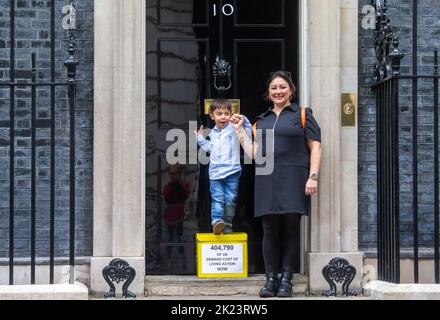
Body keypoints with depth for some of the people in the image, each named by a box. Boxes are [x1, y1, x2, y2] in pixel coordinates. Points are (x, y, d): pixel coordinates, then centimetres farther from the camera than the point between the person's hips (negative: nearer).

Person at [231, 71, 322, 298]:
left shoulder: (302, 115, 8)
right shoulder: (261, 120, 21)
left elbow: (315, 147, 2)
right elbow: (254, 153, 17)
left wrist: (313, 176, -8)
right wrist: (239, 130, 14)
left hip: (293, 179, -3)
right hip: (267, 181, 4)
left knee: (290, 229, -4)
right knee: (270, 231, 1)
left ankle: (286, 280, 1)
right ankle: (271, 279, 6)